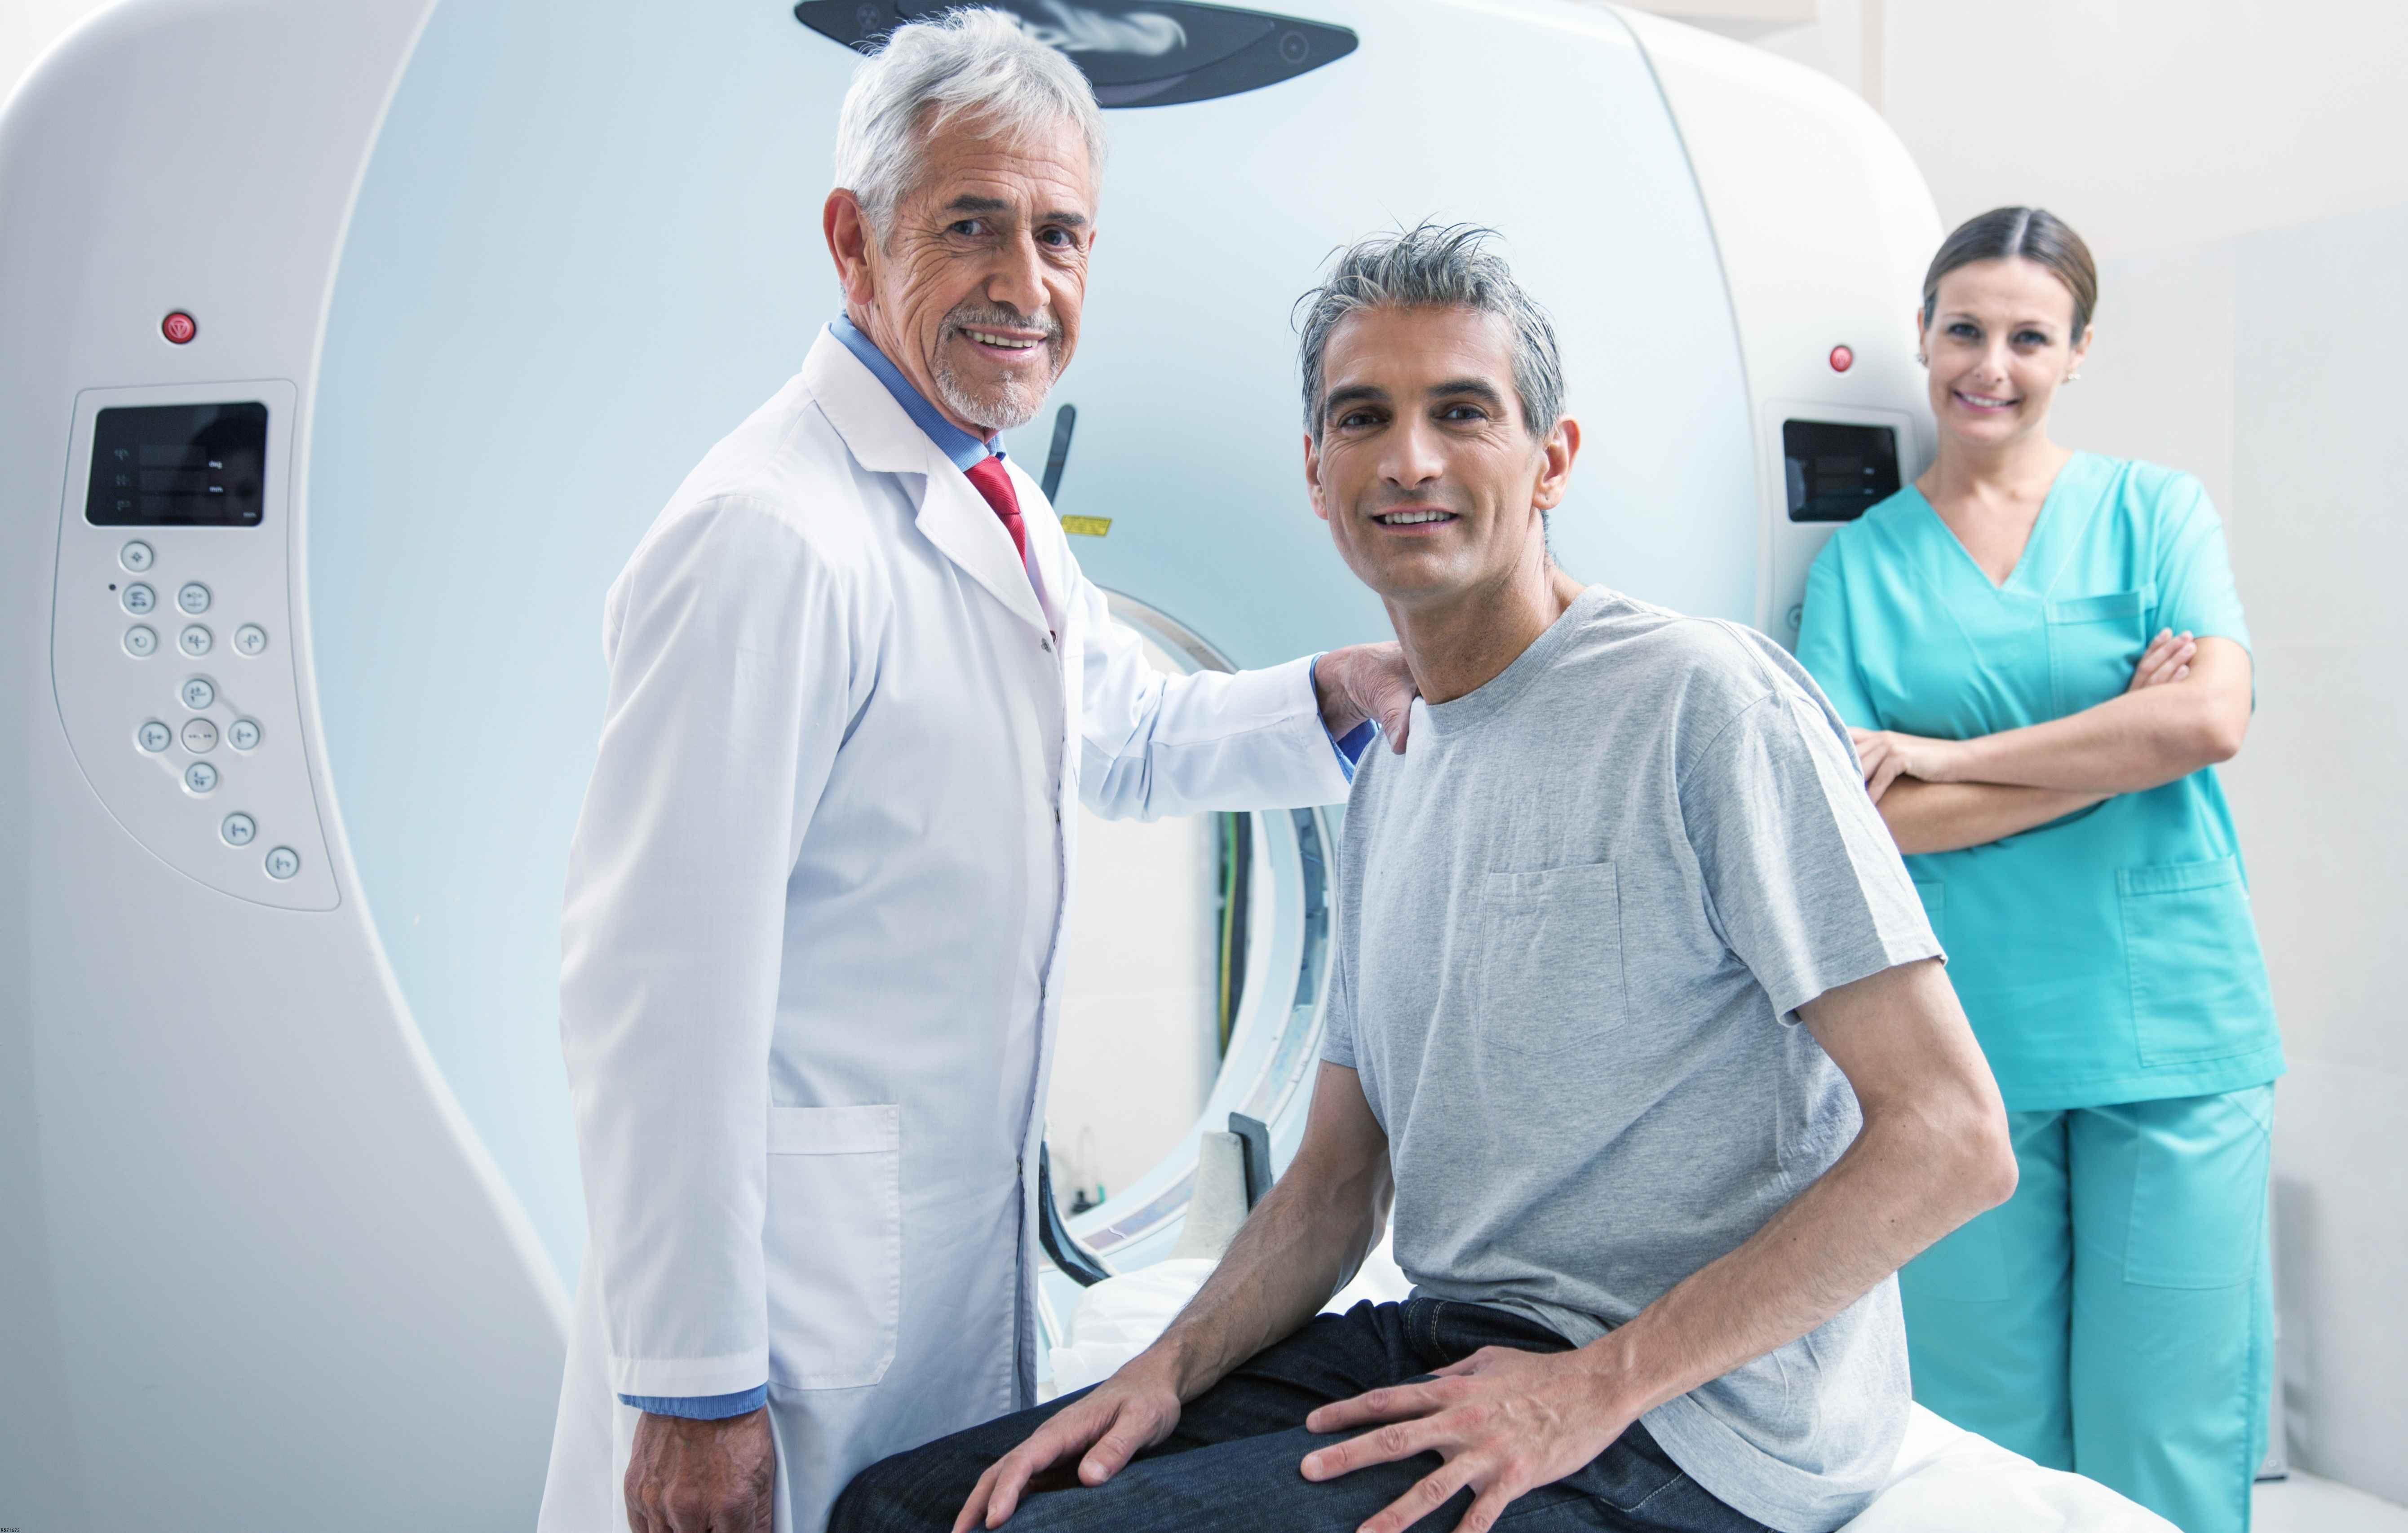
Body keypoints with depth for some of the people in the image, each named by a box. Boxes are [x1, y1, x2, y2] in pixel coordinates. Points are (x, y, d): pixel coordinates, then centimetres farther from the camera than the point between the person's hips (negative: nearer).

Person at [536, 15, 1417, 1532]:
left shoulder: (999, 508, 7)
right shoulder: (770, 539, -23)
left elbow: (1127, 734, 21)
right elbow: (661, 989, -24)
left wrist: (1342, 691, 3)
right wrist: (695, 1388, -21)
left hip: (971, 1229, 9)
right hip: (798, 1261, -8)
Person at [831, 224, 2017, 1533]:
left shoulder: (1703, 700, -12)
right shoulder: (1386, 784, 12)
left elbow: (1954, 1141, -15)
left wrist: (1605, 1382, -18)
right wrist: (1170, 1366, -1)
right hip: (1442, 1351, 7)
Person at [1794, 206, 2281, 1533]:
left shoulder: (2154, 510, 7)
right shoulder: (1862, 557, 6)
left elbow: (2212, 720, -10)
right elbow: (1851, 819, -5)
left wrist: (1945, 753, -9)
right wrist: (2123, 741, -8)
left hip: (2168, 1027, 0)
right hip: (1958, 1039, 0)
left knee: (2165, 1425, 6)